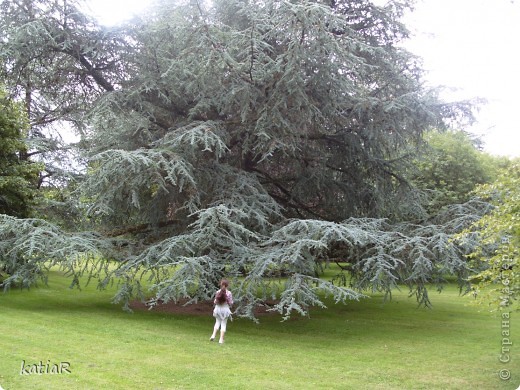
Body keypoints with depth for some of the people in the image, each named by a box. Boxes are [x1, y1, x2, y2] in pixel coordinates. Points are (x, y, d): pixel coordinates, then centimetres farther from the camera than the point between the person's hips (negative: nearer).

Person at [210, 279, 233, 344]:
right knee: (223, 324, 5)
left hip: (218, 309, 2)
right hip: (225, 309, -2)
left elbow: (215, 302, -3)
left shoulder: (218, 292, -5)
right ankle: (221, 339, 5)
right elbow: (230, 303, -9)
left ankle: (213, 335, 7)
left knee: (217, 322, 20)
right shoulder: (229, 293, -11)